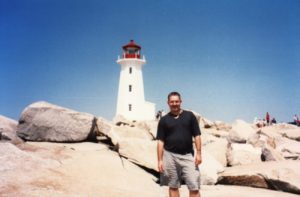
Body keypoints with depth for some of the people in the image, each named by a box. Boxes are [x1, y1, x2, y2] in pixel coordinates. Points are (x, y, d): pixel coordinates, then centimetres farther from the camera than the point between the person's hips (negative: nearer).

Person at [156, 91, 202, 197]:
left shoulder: (189, 115, 4)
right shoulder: (164, 119, 5)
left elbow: (197, 136, 4)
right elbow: (160, 141, 3)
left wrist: (198, 153, -5)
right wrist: (160, 160, -2)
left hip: (188, 155, 0)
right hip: (170, 156, 1)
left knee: (194, 187, -4)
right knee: (173, 186, 9)